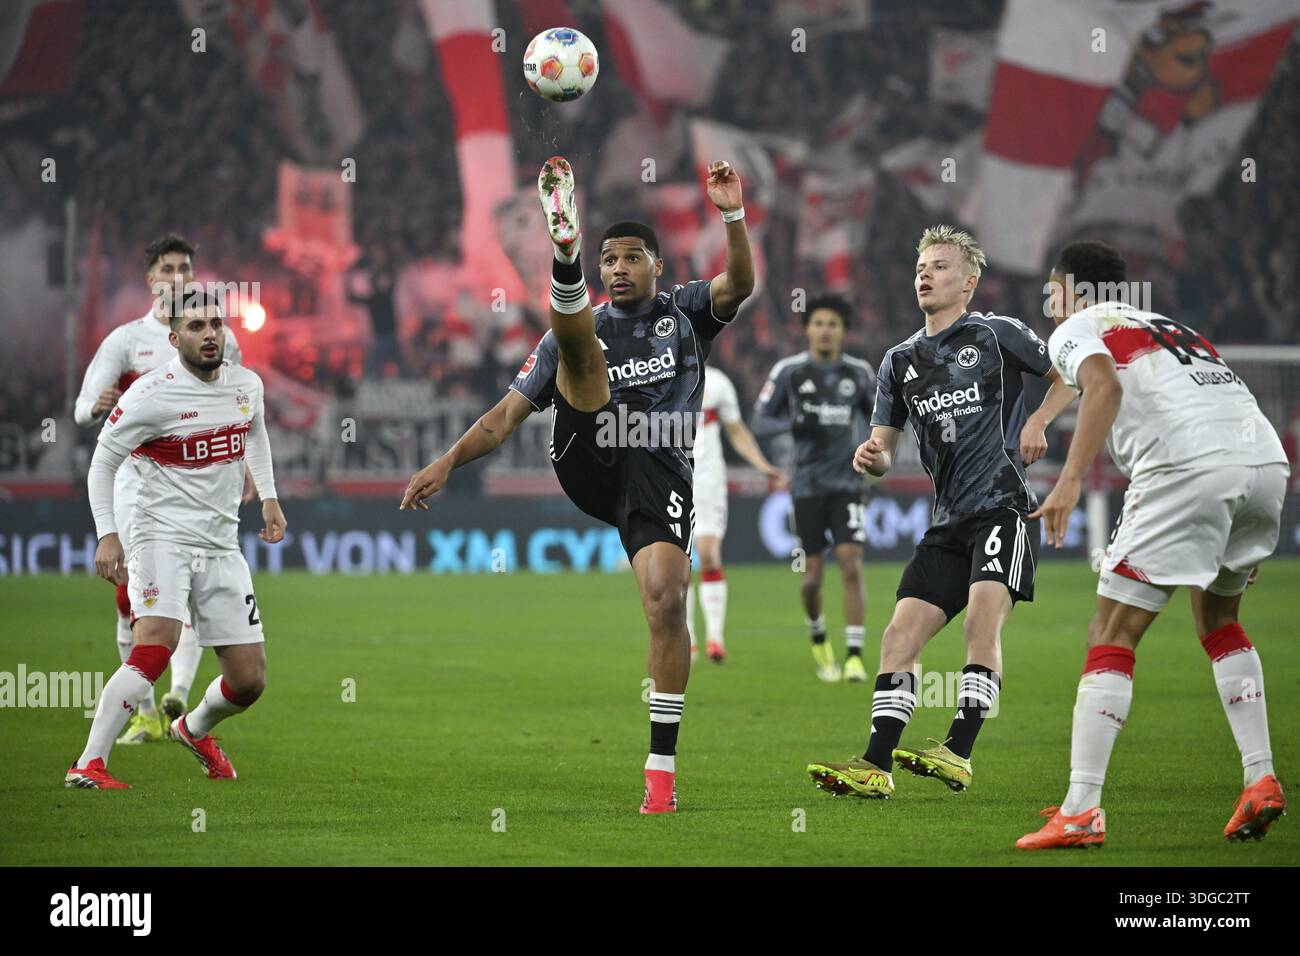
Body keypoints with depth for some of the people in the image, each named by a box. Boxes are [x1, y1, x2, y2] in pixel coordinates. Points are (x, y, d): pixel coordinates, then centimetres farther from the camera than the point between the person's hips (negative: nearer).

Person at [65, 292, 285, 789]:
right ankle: (88, 766, -28)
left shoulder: (247, 385, 5)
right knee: (155, 648, -30)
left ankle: (194, 729, 39)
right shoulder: (151, 394, -14)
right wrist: (107, 535, -15)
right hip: (163, 537, -6)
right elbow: (102, 463, -6)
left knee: (249, 681, 6)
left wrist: (268, 497, 20)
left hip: (222, 545, 6)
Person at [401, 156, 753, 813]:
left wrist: (732, 216, -18)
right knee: (580, 343, -14)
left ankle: (661, 766, -11)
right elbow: (509, 413, 14)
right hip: (586, 462, 1)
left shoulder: (683, 311, 19)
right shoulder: (579, 332, 19)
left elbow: (738, 286, -2)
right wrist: (448, 462, 1)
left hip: (659, 470, -1)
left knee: (666, 598, -17)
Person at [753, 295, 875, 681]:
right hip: (807, 486, 0)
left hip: (847, 485, 0)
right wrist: (794, 423, -19)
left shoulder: (859, 372, 5)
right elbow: (761, 420, 1)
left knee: (851, 566, -14)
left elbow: (874, 417, 18)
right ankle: (818, 638, 32)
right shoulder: (788, 371, -1)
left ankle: (855, 656, -12)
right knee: (812, 576, 3)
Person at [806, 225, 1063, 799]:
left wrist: (1038, 422, -7)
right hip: (948, 523, 6)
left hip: (1003, 503, -6)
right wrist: (871, 456, -6)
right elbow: (884, 450, 18)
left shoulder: (996, 335, 1)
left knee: (982, 619, -23)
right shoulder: (900, 361, 15)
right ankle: (876, 766, -5)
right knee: (901, 633, -4)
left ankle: (958, 753, -27)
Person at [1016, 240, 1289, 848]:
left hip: (1188, 467, -7)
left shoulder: (1075, 330, 15)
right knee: (1218, 621, 29)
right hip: (1267, 460, 7)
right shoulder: (1169, 326, 35)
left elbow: (1105, 385, -8)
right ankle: (1261, 780, 20)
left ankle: (1080, 812, -8)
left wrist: (1069, 480, -17)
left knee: (1111, 638, 0)